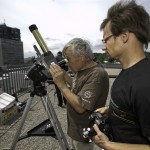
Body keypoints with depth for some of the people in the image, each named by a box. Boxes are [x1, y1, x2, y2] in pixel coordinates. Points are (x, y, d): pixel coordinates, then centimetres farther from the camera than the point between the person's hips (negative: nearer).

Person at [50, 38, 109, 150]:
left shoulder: (97, 74, -30)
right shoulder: (81, 69, -1)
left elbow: (80, 107, -32)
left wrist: (60, 83, -29)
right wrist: (63, 74, -6)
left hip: (84, 132, -7)